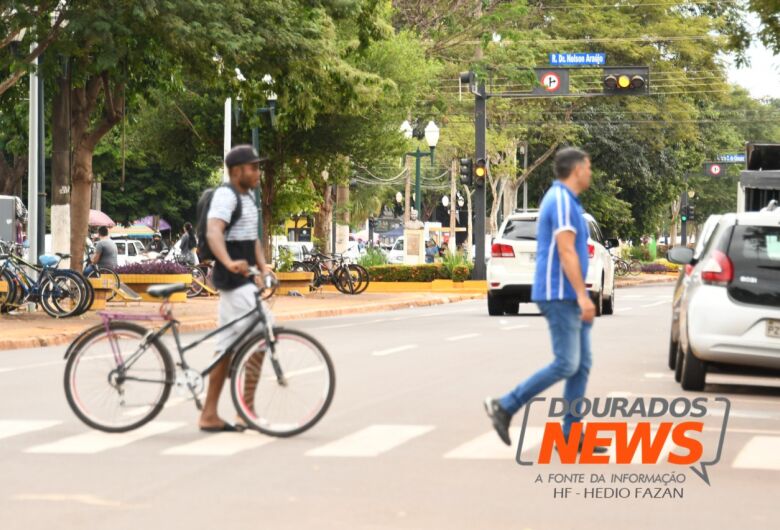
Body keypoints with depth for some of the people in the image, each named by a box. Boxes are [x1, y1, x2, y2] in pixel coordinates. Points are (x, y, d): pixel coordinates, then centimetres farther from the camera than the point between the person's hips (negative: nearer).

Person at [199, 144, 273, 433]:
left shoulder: (248, 198, 18)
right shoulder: (225, 195, -13)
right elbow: (213, 232, -28)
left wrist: (263, 265, 1)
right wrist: (229, 263, -45)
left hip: (242, 279, 10)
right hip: (233, 280, -10)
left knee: (228, 345, 9)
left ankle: (209, 415, 11)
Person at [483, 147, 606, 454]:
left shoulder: (561, 199, 18)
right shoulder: (563, 201, -14)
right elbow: (566, 251, -21)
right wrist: (583, 296, -25)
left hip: (567, 297, 10)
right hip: (560, 295, -10)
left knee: (582, 365, 6)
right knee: (566, 365, -10)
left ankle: (570, 434, 5)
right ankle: (505, 407, -3)